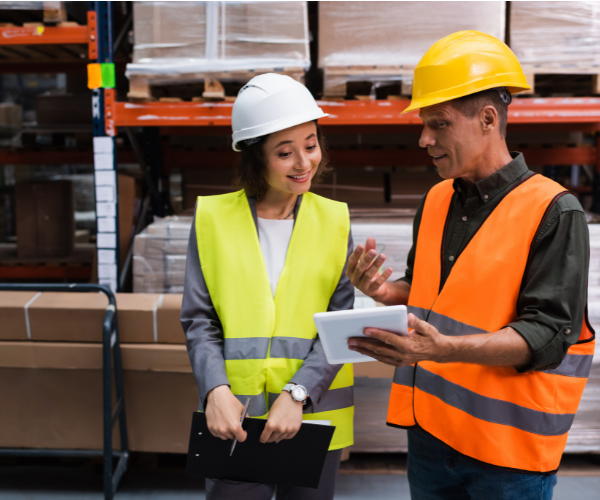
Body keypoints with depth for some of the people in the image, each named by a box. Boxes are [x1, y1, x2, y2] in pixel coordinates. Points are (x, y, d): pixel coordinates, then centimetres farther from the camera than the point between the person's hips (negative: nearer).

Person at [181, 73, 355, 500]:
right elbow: (199, 321, 0)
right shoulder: (214, 218, 0)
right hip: (234, 419, -1)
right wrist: (215, 390, -15)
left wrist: (297, 394, -15)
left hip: (314, 418, 1)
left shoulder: (334, 221, 2)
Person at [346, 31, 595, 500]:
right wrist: (385, 291, -4)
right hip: (429, 429, 6)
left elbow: (546, 335, -18)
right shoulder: (435, 201, 8)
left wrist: (446, 348, -32)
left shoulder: (554, 212, -13)